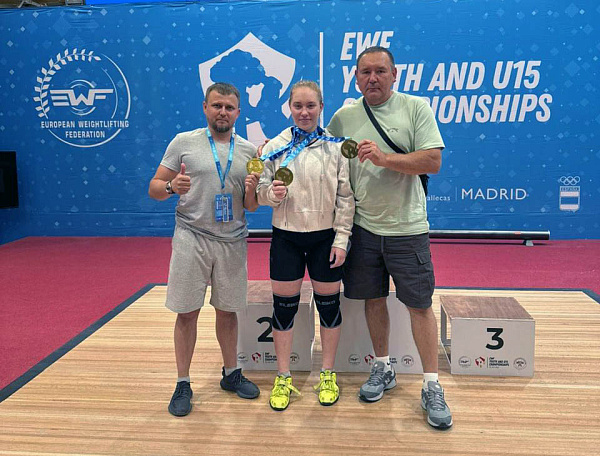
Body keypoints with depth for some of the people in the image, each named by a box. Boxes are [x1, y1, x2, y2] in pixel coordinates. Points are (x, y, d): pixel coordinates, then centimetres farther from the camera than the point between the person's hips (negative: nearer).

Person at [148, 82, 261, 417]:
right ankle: (183, 384, 18)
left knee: (227, 311, 12)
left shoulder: (249, 151, 7)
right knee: (187, 313, 3)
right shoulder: (184, 142, 1)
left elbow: (251, 207, 10)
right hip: (191, 239, -2)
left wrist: (251, 191, -12)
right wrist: (171, 187, -20)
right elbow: (154, 189, 1)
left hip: (232, 242, 2)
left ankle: (231, 373, 30)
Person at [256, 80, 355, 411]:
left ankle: (328, 374, 28)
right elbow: (260, 192, 4)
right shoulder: (275, 147, 1)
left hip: (325, 238, 0)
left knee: (328, 305, 9)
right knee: (284, 307, 7)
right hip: (286, 237, 1)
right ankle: (283, 378, 24)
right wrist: (273, 193, -18)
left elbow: (345, 197, -2)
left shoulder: (335, 146, -2)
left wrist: (341, 240, -6)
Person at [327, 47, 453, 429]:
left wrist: (385, 158, -20)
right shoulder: (343, 117, 5)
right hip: (363, 226, 3)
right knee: (374, 298, 12)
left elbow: (433, 161, -10)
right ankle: (383, 369, 31)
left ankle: (432, 387, 14)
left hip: (406, 226, -3)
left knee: (420, 305, 2)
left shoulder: (416, 108, -3)